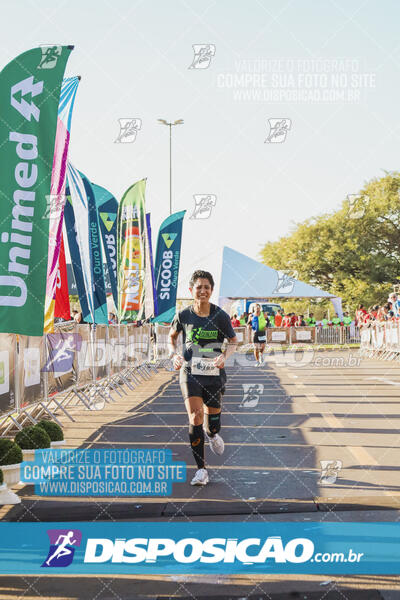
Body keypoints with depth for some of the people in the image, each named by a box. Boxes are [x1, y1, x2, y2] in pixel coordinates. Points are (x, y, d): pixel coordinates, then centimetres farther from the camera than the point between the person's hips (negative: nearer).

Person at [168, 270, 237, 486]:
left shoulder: (220, 316, -5)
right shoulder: (183, 316, -2)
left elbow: (233, 341, 8)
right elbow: (172, 336, 16)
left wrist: (223, 356, -11)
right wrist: (174, 355, -1)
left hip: (214, 373, 1)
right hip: (190, 373, -1)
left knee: (212, 415, 8)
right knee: (195, 416, -16)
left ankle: (212, 434, 50)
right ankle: (201, 469, -7)